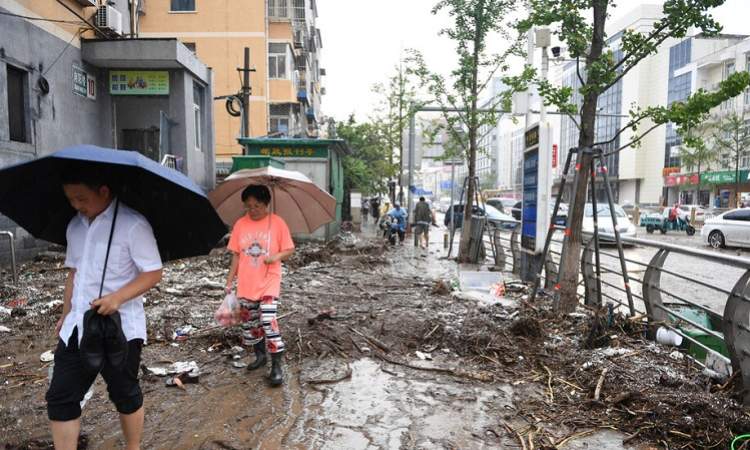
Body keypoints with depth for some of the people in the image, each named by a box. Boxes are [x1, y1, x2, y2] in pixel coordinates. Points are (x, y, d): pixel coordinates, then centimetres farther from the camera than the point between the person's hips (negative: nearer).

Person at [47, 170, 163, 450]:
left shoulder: (133, 225, -15)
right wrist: (65, 315, 17)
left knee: (124, 394, 10)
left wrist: (117, 297, -28)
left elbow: (153, 273, -16)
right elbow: (74, 272, 18)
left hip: (119, 326, -6)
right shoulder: (75, 226, 8)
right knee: (60, 397, 8)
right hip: (78, 326, 7)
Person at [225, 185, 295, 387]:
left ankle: (276, 366, -3)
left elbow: (289, 250, -1)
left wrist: (276, 256, -22)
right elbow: (236, 255, 7)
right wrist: (229, 281, 5)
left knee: (268, 321, -14)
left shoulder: (277, 223, -6)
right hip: (246, 284, 4)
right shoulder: (240, 224, 2)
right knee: (249, 322, 14)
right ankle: (260, 355, 35)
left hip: (269, 282, -4)